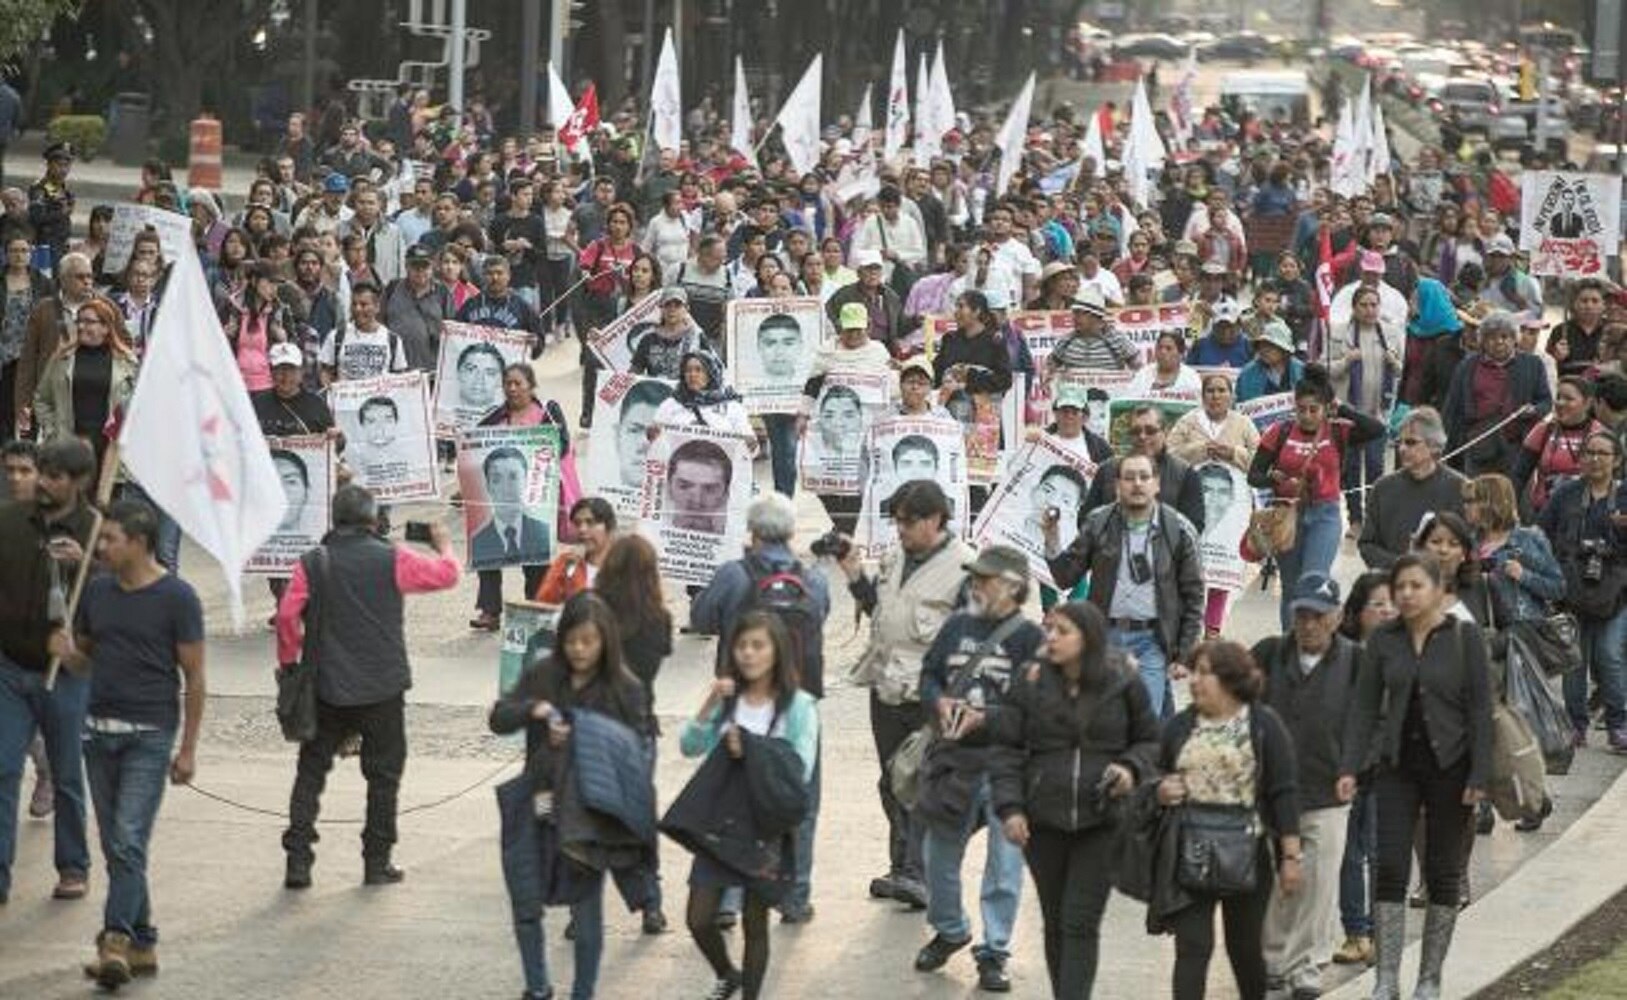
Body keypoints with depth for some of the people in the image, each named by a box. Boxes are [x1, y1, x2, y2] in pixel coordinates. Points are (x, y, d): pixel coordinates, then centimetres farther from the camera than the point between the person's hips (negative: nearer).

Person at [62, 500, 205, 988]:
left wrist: (188, 749, -6)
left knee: (129, 840, -15)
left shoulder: (176, 598, -7)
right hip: (100, 729, 6)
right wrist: (64, 652, -6)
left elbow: (194, 676, -4)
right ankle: (142, 944, 15)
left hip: (149, 733, -6)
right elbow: (81, 657, 19)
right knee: (116, 846, 8)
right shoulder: (97, 591, 8)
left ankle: (115, 941, -22)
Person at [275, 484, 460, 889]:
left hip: (327, 688, 1)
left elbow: (287, 615, -9)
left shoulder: (313, 563, -3)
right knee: (383, 773, 11)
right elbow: (446, 575, 4)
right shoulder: (392, 560, -6)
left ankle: (298, 859, 2)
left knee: (311, 770, 10)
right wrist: (444, 546, 26)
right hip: (382, 689, -1)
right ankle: (377, 862, 13)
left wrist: (289, 662, 6)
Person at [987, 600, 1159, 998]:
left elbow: (1150, 741, 11)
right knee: (1055, 923, 11)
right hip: (1044, 823, 2)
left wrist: (1132, 769, -11)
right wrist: (1010, 808, -9)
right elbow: (1006, 749, 2)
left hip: (1101, 822, -2)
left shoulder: (1122, 685, -3)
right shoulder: (1030, 682, -1)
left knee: (1081, 923, -7)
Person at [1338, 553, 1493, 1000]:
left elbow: (1480, 708, -6)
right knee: (1390, 868, -7)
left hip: (1448, 766, -2)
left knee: (1443, 873, 5)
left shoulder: (1464, 637, -5)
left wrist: (1479, 775, -12)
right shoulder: (1383, 640, 3)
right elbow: (1364, 705, 4)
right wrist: (1349, 768, -5)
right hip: (1399, 766, 2)